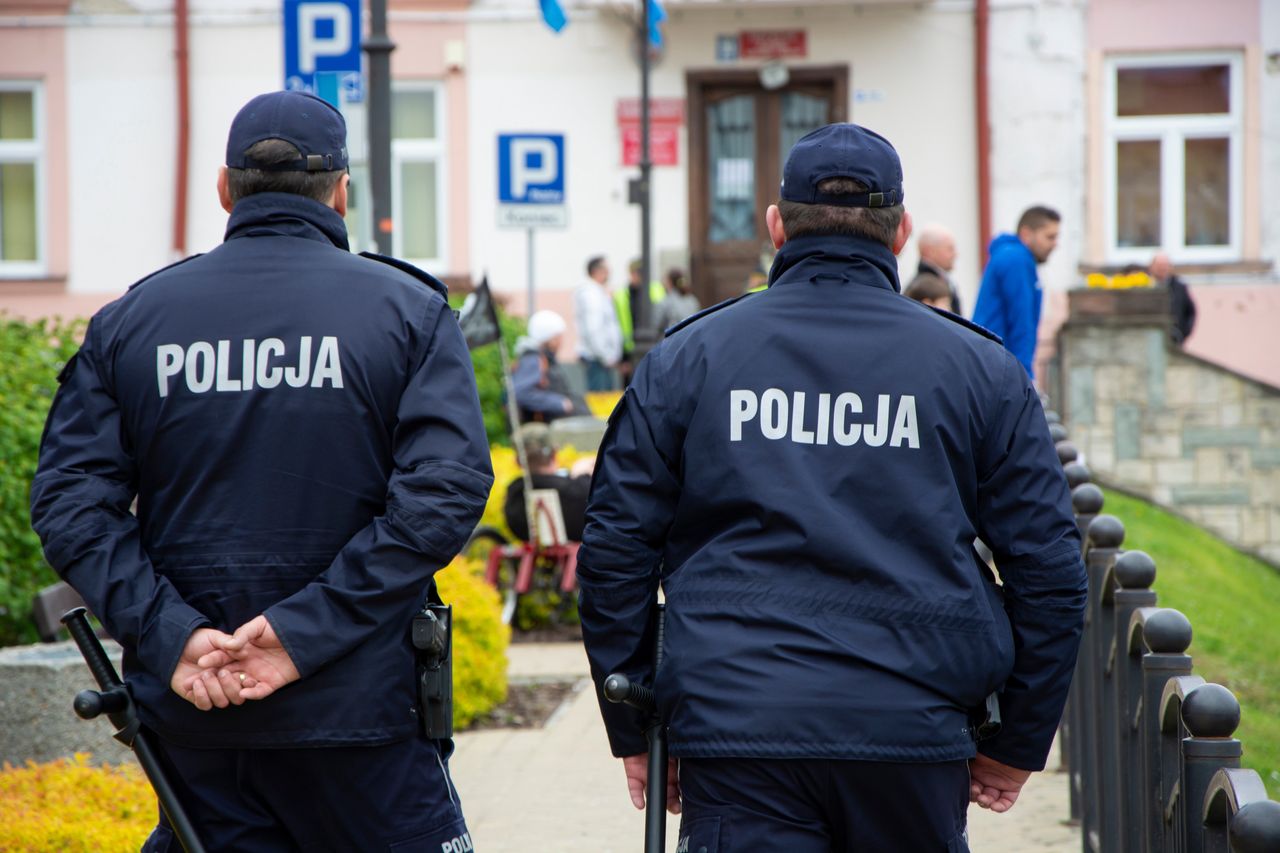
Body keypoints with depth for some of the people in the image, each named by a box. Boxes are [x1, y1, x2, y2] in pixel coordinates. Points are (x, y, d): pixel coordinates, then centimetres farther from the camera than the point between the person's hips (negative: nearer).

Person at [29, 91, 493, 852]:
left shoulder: (132, 319, 5)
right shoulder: (407, 310, -2)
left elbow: (70, 501, -4)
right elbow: (446, 491, -15)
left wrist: (171, 635, -11)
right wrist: (306, 631, -16)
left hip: (193, 715, 3)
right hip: (358, 705, -2)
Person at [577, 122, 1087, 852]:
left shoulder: (686, 360, 7)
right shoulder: (979, 368, 7)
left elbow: (614, 551, 6)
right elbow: (1049, 568, 6)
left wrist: (636, 733, 14)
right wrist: (1019, 744, 15)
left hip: (734, 737, -1)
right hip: (914, 734, 1)